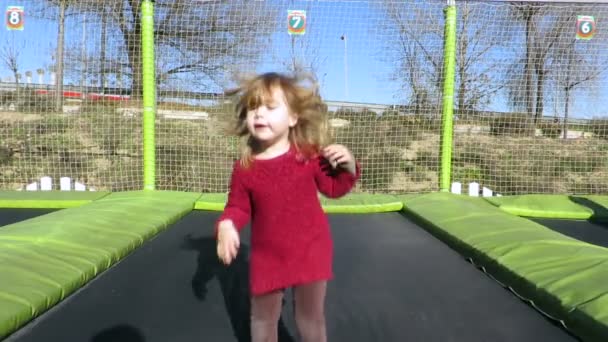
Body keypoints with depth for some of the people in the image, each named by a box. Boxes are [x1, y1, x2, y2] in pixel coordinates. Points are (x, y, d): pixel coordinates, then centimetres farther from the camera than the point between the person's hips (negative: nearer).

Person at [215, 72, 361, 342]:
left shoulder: (310, 155, -11)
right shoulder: (244, 168, -10)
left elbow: (334, 188, 2)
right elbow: (238, 208, 0)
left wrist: (347, 166, -16)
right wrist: (226, 226, -21)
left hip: (310, 252, -1)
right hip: (267, 257, 1)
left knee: (311, 318, 17)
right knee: (263, 318, 19)